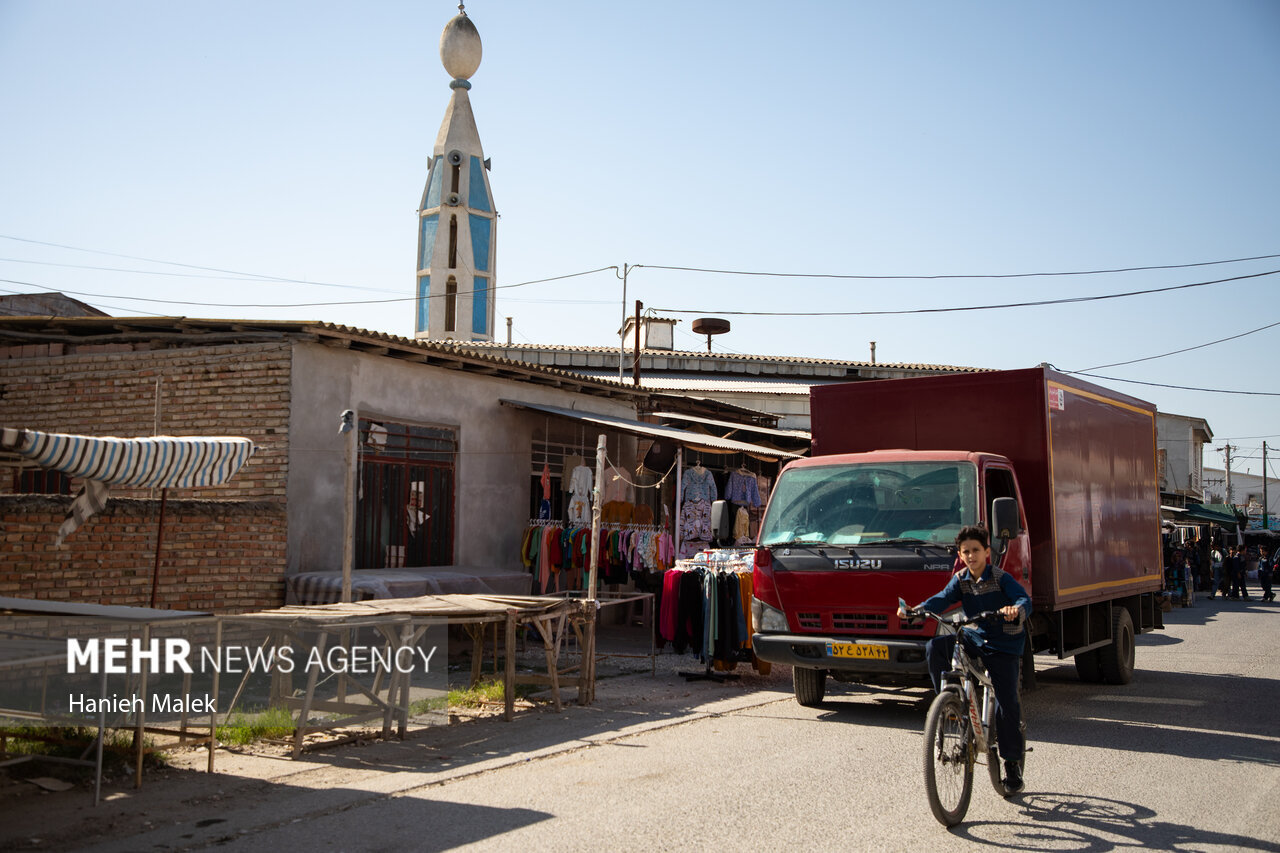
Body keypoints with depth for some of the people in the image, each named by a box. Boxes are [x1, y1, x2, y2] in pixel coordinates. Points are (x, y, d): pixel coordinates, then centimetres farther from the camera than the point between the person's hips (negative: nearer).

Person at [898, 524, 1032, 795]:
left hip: (1003, 643, -4)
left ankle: (1013, 762, 5)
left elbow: (1024, 599, -23)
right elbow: (943, 600, -10)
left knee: (1006, 702, -9)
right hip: (975, 637, 4)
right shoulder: (961, 579, 3)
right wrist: (916, 610, -29)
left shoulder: (1001, 579, -11)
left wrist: (1016, 609, -48)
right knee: (936, 647, -21)